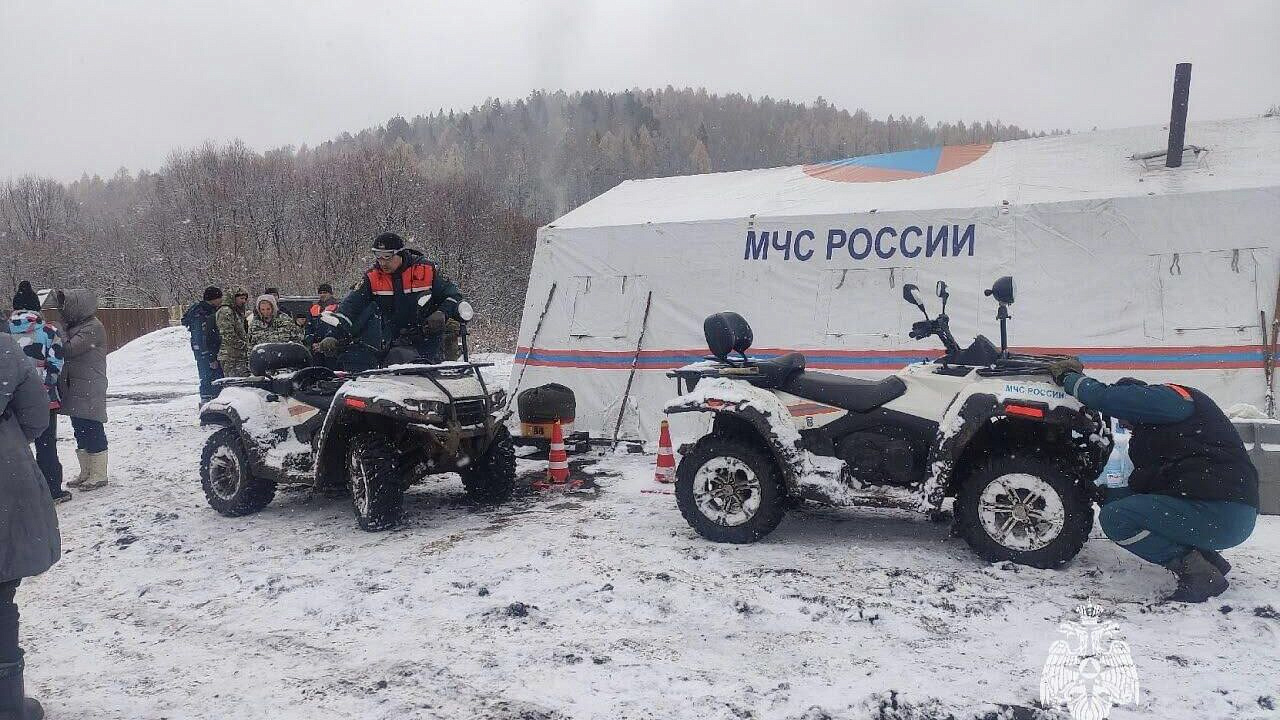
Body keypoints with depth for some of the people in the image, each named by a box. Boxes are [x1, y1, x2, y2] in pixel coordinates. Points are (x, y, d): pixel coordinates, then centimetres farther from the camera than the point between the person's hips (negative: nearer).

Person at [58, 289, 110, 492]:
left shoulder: (93, 328, -14)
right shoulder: (75, 326, 15)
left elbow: (69, 349, -22)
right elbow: (67, 350, 12)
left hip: (89, 391, -9)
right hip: (74, 390, 9)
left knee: (92, 430, -3)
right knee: (80, 431, 15)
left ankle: (99, 474, 5)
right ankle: (86, 472, 25)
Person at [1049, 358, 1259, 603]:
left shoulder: (1170, 396, -3)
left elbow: (1104, 398, -14)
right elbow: (1145, 485, 25)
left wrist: (1068, 376, 1)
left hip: (1217, 514, -10)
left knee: (1115, 517, -12)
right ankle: (1206, 559, 10)